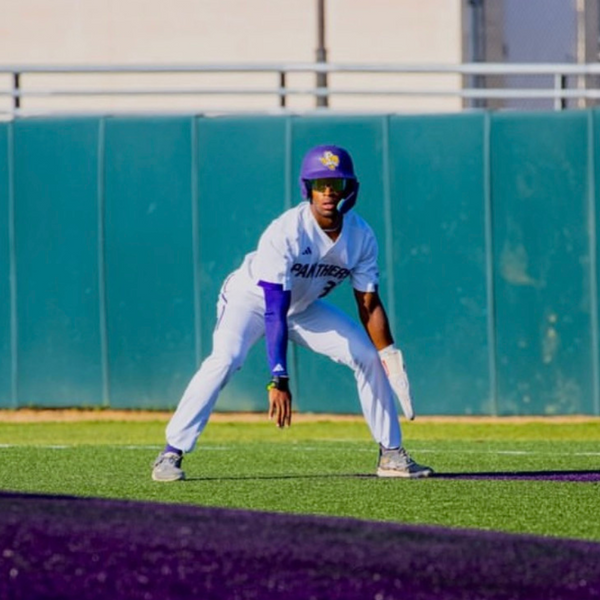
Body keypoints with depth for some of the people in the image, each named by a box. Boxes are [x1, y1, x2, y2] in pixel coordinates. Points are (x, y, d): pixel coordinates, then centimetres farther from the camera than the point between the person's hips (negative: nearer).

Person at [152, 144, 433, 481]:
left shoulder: (361, 236, -18)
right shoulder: (285, 233, -35)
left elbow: (369, 304, -10)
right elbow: (274, 311, -39)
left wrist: (392, 360, -18)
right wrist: (279, 378, -46)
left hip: (304, 308, 5)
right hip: (251, 298, -5)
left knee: (369, 355, -5)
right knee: (225, 359, -30)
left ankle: (391, 453, 6)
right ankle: (171, 454, -28)